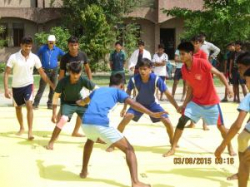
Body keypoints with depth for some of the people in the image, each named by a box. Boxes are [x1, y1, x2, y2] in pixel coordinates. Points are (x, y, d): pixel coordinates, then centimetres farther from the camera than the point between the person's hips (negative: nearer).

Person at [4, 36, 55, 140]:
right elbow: (6, 73, -11)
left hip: (28, 85, 0)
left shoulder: (34, 58, -8)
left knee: (29, 105, -19)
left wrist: (52, 85, 0)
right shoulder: (13, 57, -14)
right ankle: (21, 128, 37)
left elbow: (42, 73, 1)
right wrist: (6, 88, -19)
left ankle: (30, 131, -17)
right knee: (18, 107, 15)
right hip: (16, 86, 1)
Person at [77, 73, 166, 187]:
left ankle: (84, 171, 43)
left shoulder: (98, 90, 32)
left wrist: (79, 102, 78)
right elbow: (133, 104, -4)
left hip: (85, 123, 6)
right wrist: (152, 114, -11)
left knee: (90, 140, 42)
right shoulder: (118, 91, 17)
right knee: (129, 149, 3)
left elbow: (83, 102, 54)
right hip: (101, 124, -6)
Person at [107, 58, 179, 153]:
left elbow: (168, 94, -24)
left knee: (167, 122, -14)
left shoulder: (156, 79, -30)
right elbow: (128, 93, -7)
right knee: (126, 118, -23)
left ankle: (172, 142, 16)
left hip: (152, 104, 0)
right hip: (138, 103, 0)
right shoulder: (134, 79, -27)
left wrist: (177, 108, -29)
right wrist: (124, 108, -5)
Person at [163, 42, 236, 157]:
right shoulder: (184, 69, -4)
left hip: (211, 101, -4)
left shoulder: (202, 63, -21)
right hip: (195, 101, 4)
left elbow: (219, 74, -15)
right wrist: (184, 104, 1)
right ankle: (173, 148, 1)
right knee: (182, 121, -9)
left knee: (220, 126, 4)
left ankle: (230, 148, 27)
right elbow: (190, 88, 5)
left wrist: (228, 87, -28)